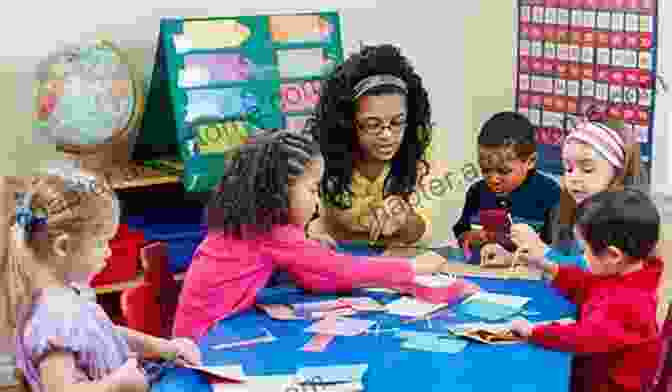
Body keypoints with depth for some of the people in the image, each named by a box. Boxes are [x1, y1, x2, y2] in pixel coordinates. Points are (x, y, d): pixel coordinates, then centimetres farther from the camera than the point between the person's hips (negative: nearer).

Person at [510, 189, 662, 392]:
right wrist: (548, 267, 12)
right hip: (590, 372, 9)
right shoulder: (619, 277, 3)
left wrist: (533, 331, -32)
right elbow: (584, 285, 24)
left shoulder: (629, 302, -29)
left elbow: (586, 338, -38)